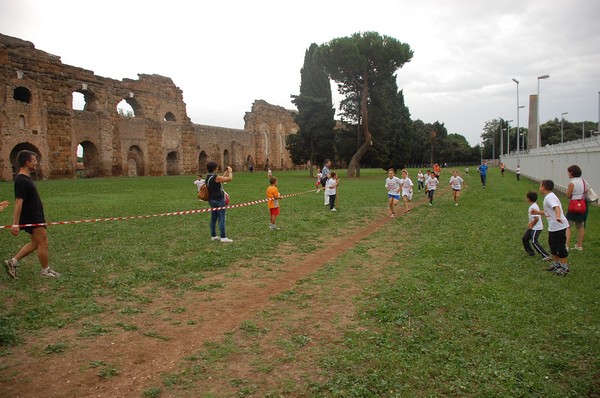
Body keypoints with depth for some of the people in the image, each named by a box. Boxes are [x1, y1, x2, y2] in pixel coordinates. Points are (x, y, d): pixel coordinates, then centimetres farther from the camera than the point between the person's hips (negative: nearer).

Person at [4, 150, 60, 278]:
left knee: (35, 243, 17)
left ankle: (13, 262, 19)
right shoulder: (21, 180, -20)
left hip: (35, 217, 10)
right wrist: (15, 224, -27)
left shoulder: (26, 178, 10)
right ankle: (45, 270, 14)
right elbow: (18, 202, -25)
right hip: (32, 219, -10)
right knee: (42, 243, 1)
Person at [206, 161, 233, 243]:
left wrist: (224, 174, 17)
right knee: (221, 219, -5)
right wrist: (230, 171, -4)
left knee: (213, 218, 14)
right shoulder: (215, 177, -21)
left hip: (212, 200, 9)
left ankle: (213, 235, 22)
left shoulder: (208, 177, 7)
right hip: (219, 200, -9)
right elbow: (229, 179, -21)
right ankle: (223, 237, -3)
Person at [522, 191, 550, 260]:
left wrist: (531, 225, -16)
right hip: (533, 227, 11)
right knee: (525, 238, 16)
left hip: (536, 228, -11)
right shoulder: (533, 206, 9)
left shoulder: (533, 208, -23)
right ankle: (530, 252, 27)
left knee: (534, 242, -11)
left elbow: (536, 218, -28)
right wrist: (530, 222, 9)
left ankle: (545, 255, -9)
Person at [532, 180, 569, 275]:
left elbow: (557, 207, -36)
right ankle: (557, 264, 32)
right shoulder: (550, 196, 15)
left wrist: (558, 217, -52)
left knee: (560, 246, -2)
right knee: (552, 245, 20)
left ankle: (565, 267, 8)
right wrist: (537, 212, 22)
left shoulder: (549, 197, -18)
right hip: (553, 227, 11)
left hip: (558, 226, -11)